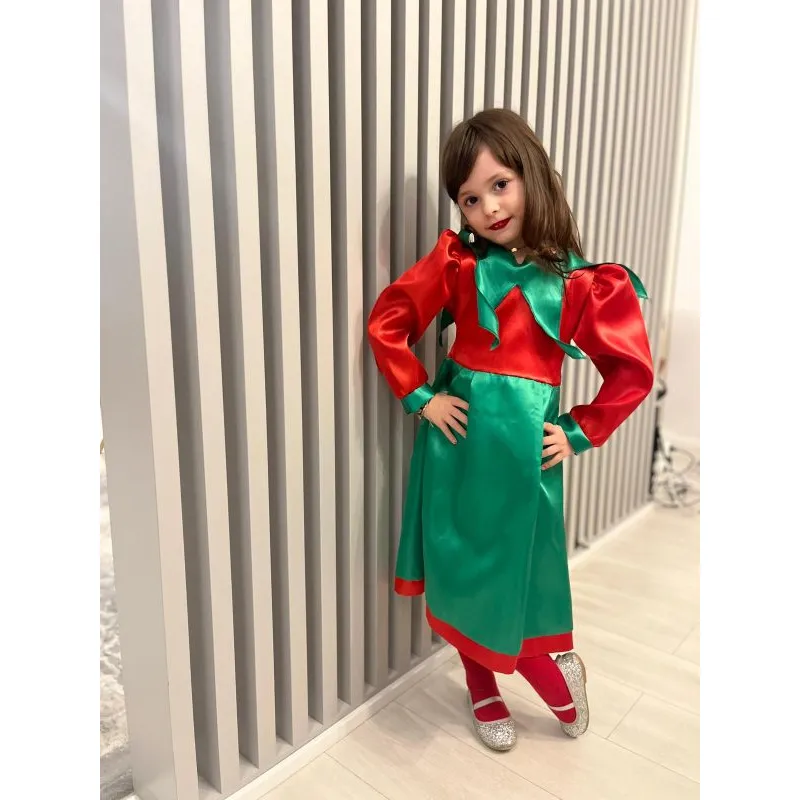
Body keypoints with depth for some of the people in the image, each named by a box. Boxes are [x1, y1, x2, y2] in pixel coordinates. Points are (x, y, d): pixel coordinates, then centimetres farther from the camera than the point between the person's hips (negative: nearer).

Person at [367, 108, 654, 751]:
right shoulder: (457, 262, -1)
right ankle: (483, 691, 37)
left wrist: (580, 432, -3)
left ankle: (558, 665, 39)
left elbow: (634, 371, 0)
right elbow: (387, 324, 0)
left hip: (526, 441, -2)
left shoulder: (580, 281, -4)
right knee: (458, 569, 12)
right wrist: (420, 398, -5)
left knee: (518, 571, 5)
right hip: (458, 431, 2)